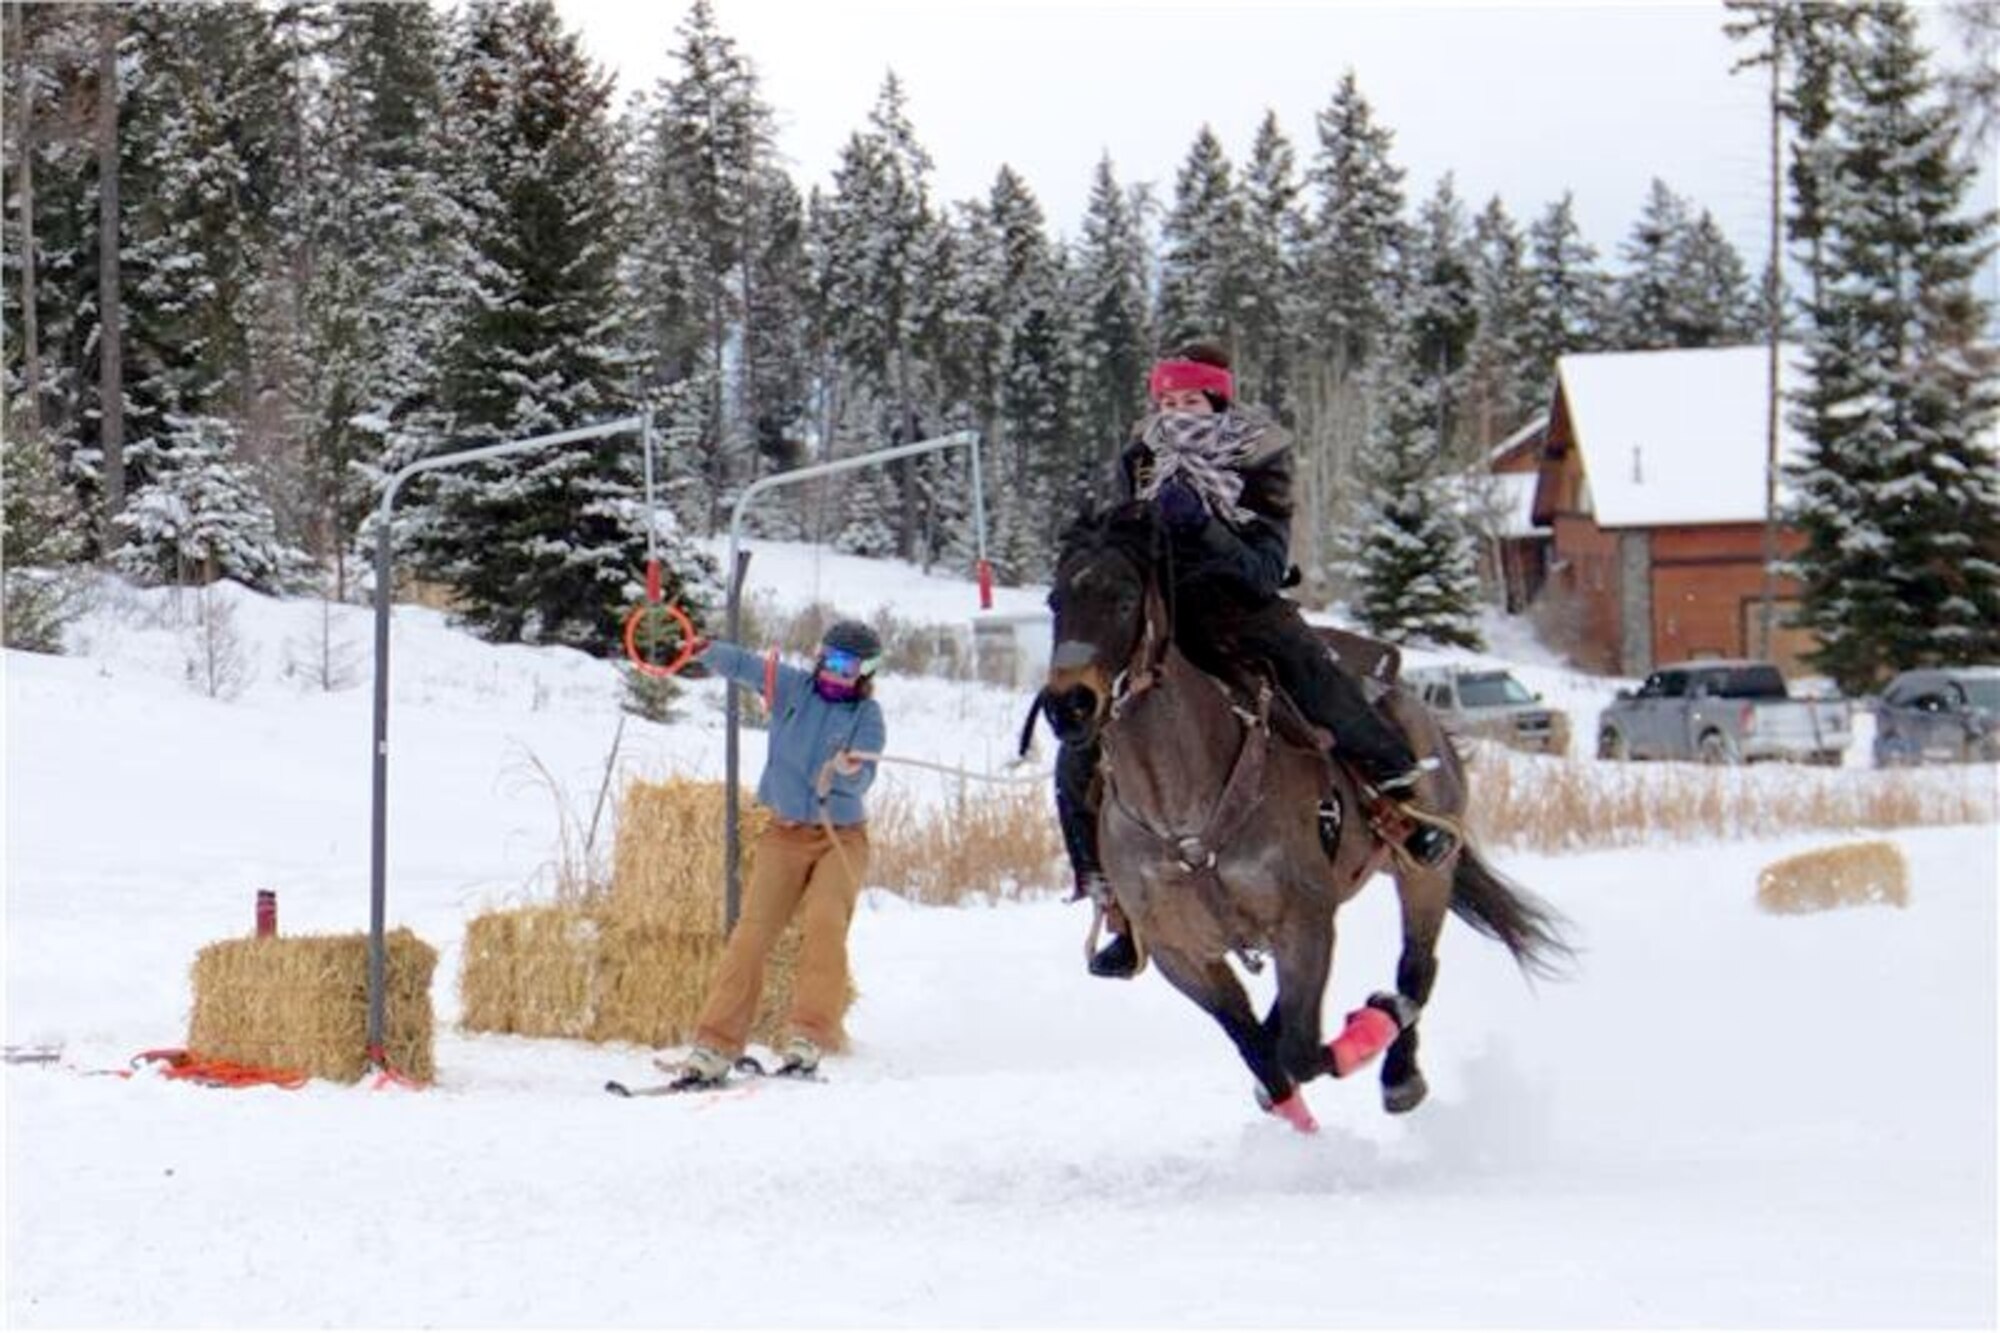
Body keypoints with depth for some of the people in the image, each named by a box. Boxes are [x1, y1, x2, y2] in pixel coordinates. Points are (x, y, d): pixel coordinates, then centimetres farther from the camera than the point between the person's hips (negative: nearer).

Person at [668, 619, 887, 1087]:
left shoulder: (867, 715, -4)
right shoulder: (793, 687, 1)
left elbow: (861, 779, -18)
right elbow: (744, 666, -14)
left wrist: (849, 771, -40)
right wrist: (708, 650, -31)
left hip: (842, 838, -1)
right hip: (785, 834, 2)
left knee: (825, 921, -24)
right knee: (753, 931, -8)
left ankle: (808, 1038, -25)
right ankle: (715, 1047, -8)